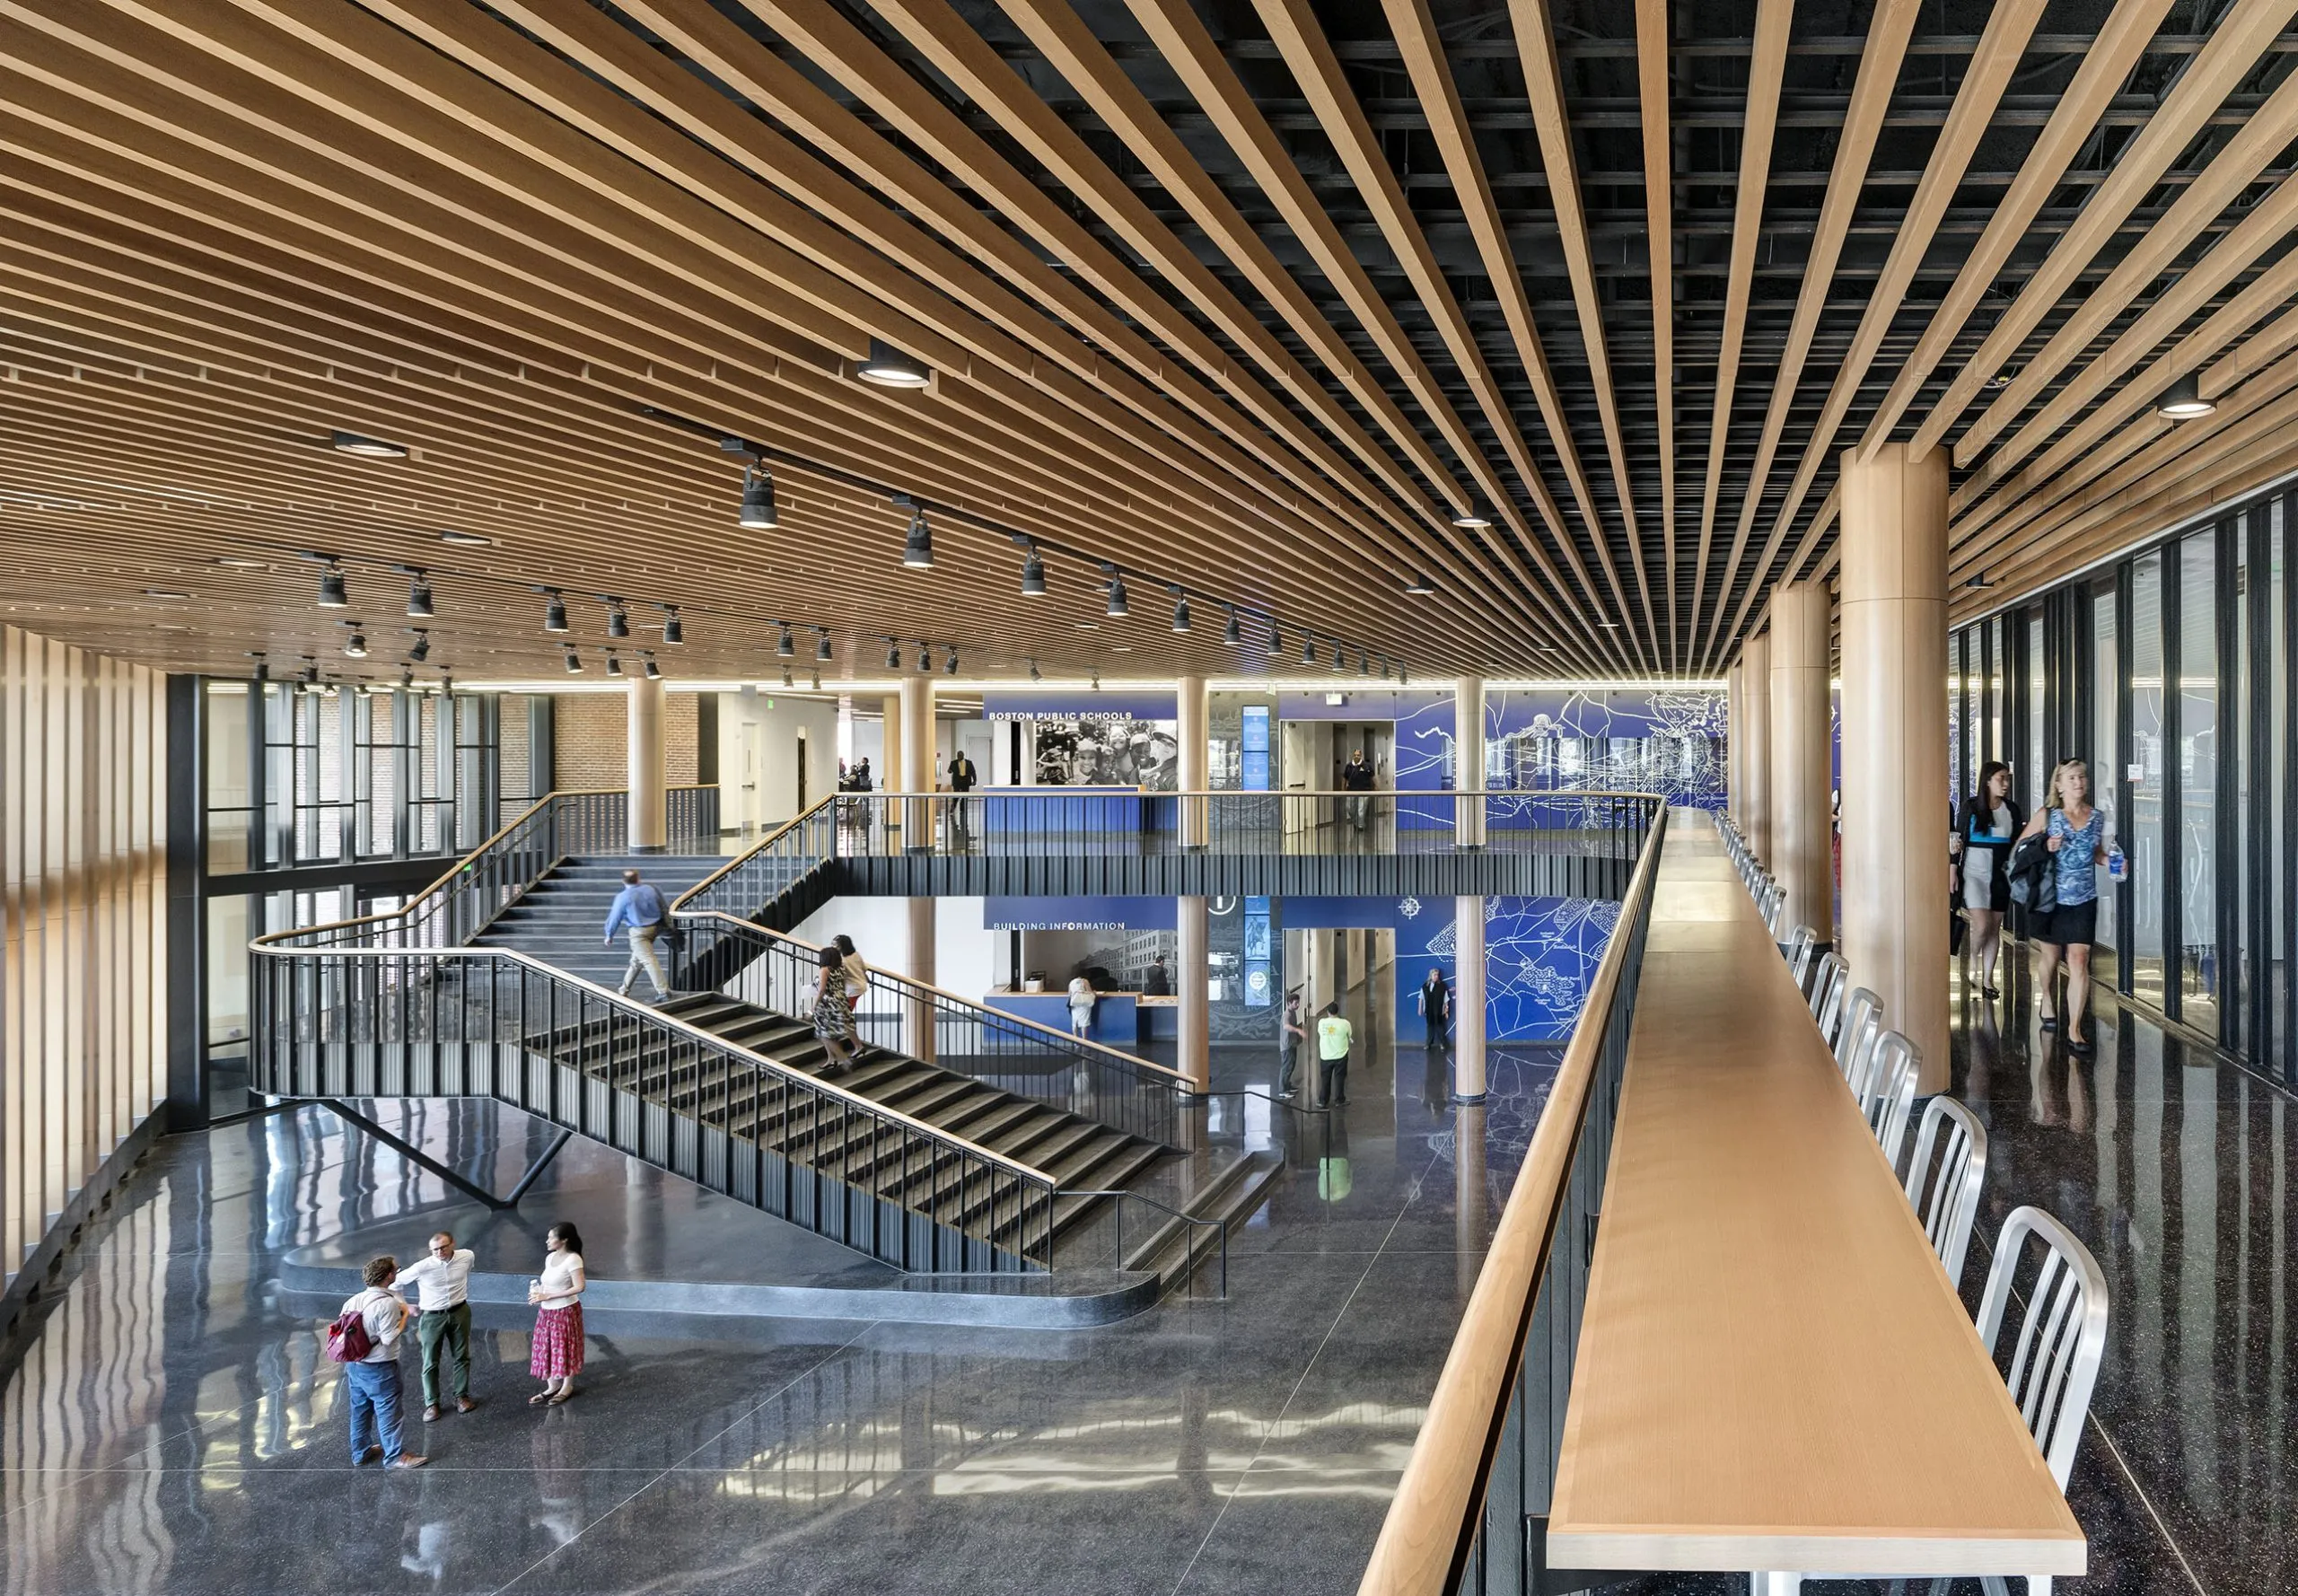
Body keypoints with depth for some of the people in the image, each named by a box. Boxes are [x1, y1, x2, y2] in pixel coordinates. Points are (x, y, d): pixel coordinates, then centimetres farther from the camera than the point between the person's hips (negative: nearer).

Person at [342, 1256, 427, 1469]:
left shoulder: (354, 1300, 1)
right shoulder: (388, 1303, -23)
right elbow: (389, 1339, -23)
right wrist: (404, 1315, -13)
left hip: (355, 1365, 8)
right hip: (379, 1369, -8)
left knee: (360, 1409, 20)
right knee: (388, 1412, 5)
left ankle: (361, 1452, 33)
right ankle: (395, 1456, 13)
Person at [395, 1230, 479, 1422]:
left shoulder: (467, 1257, -13)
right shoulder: (422, 1267, -22)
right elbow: (396, 1283, -8)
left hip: (459, 1312, 3)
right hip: (432, 1317, -3)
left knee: (461, 1357, 13)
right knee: (430, 1363, 4)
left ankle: (461, 1396, 29)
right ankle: (431, 1403, 17)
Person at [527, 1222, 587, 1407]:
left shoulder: (573, 1259, -19)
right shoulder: (550, 1257, 5)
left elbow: (579, 1287, -23)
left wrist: (548, 1296, -22)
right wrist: (538, 1291, -5)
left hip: (565, 1311, -7)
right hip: (547, 1311, 7)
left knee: (565, 1348, 6)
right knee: (546, 1348, 12)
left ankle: (567, 1387, 23)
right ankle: (552, 1386, 26)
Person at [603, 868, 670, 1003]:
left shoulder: (623, 897, -12)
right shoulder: (651, 890, 2)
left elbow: (615, 917, -3)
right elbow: (665, 909, 11)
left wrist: (609, 935, 10)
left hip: (638, 932, -6)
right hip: (655, 928, 7)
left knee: (649, 960, -10)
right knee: (636, 960, 18)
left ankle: (663, 990, -19)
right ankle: (625, 989, 28)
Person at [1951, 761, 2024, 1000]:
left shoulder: (2012, 809, 5)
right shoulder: (1971, 806, -4)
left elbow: (2018, 843, 10)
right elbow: (1957, 839, -1)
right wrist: (1953, 870, -6)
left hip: (2000, 875, 4)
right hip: (1974, 872, -3)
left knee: (1995, 927, 5)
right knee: (1982, 925, -12)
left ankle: (1987, 978, 13)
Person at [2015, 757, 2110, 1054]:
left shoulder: (2097, 818, 4)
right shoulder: (2047, 815, -5)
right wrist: (2044, 848, -20)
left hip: (2084, 900, 1)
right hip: (2052, 897, -1)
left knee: (2079, 961, -9)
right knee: (2051, 957, 14)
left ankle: (2074, 1029, -7)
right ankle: (2047, 1005, 43)